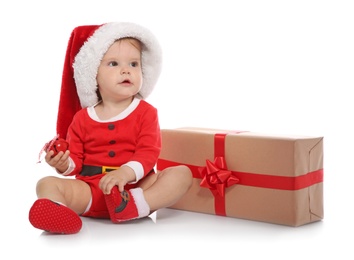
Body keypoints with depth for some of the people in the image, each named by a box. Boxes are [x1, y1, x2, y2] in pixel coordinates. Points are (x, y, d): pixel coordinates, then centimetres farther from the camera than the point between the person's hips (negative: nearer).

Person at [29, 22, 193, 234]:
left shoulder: (146, 112, 6)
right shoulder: (82, 118, 11)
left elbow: (149, 153, -7)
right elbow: (76, 160, 9)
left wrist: (127, 172, -27)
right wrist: (64, 164, -16)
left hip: (135, 186, -1)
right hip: (91, 190, 1)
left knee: (182, 173, -22)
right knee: (48, 183, -20)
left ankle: (136, 204, -45)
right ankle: (56, 212, -53)